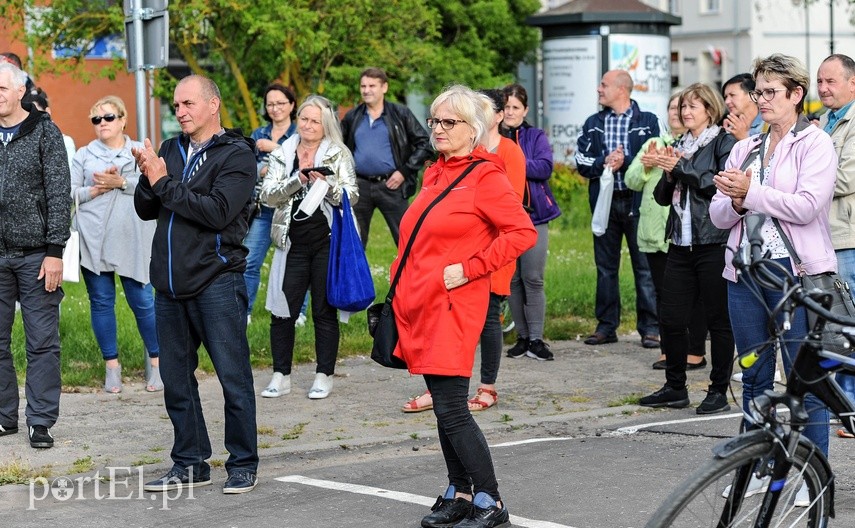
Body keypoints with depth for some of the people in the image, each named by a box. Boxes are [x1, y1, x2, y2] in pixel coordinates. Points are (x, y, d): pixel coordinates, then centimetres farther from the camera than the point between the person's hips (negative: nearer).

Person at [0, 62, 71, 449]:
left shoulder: (44, 132, 1)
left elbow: (59, 195, -3)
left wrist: (55, 251, -10)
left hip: (36, 255, -3)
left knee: (42, 342, -1)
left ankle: (41, 421, 4)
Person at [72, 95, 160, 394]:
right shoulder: (84, 155, 14)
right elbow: (70, 192, 5)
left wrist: (121, 183, -13)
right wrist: (96, 189, -10)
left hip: (132, 238, -2)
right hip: (93, 240, 2)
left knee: (142, 300, -4)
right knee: (101, 301, 3)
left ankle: (157, 363, 9)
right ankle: (112, 366, 13)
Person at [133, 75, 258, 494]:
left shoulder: (236, 155, -4)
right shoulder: (170, 150, 15)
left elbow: (217, 211, -17)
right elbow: (146, 209, 12)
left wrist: (165, 183, -12)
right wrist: (148, 178, -7)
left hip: (215, 280, -6)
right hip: (170, 284, 6)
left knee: (233, 377, -2)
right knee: (175, 380, 10)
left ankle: (243, 465, 8)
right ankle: (190, 464, 20)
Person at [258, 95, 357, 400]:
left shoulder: (339, 154, 2)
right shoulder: (282, 155, 8)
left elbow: (352, 197, -4)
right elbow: (268, 195, -2)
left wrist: (326, 183, -21)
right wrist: (298, 178, -16)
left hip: (327, 241, -2)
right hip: (292, 243, 2)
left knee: (324, 311, 5)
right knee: (282, 310, 0)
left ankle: (324, 377, 14)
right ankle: (281, 377, 11)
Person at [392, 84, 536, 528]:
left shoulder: (485, 177, -9)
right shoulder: (434, 175, 16)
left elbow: (523, 232, -16)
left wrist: (469, 268, -17)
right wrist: (402, 284, 18)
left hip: (453, 307, -8)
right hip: (420, 307, 8)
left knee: (451, 409, -10)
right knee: (443, 408, 12)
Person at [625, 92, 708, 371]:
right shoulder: (653, 144, 18)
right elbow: (631, 181, 12)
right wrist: (646, 165, -7)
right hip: (655, 231, 6)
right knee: (663, 293, 10)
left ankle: (696, 352, 7)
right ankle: (668, 350, 16)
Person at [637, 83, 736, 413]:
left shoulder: (724, 142, -2)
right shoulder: (680, 146, 18)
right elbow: (662, 197, 17)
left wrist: (680, 169, -12)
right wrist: (668, 174, -3)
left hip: (714, 242, -7)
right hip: (681, 244, 7)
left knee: (718, 320, -1)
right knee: (671, 318, 5)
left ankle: (719, 391, 7)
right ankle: (675, 388, 17)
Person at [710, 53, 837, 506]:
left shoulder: (815, 144, -3)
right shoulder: (744, 148, 15)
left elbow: (807, 206, -17)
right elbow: (718, 215, 10)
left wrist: (750, 192, -14)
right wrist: (734, 201, -11)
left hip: (796, 272, -6)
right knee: (754, 376, 12)